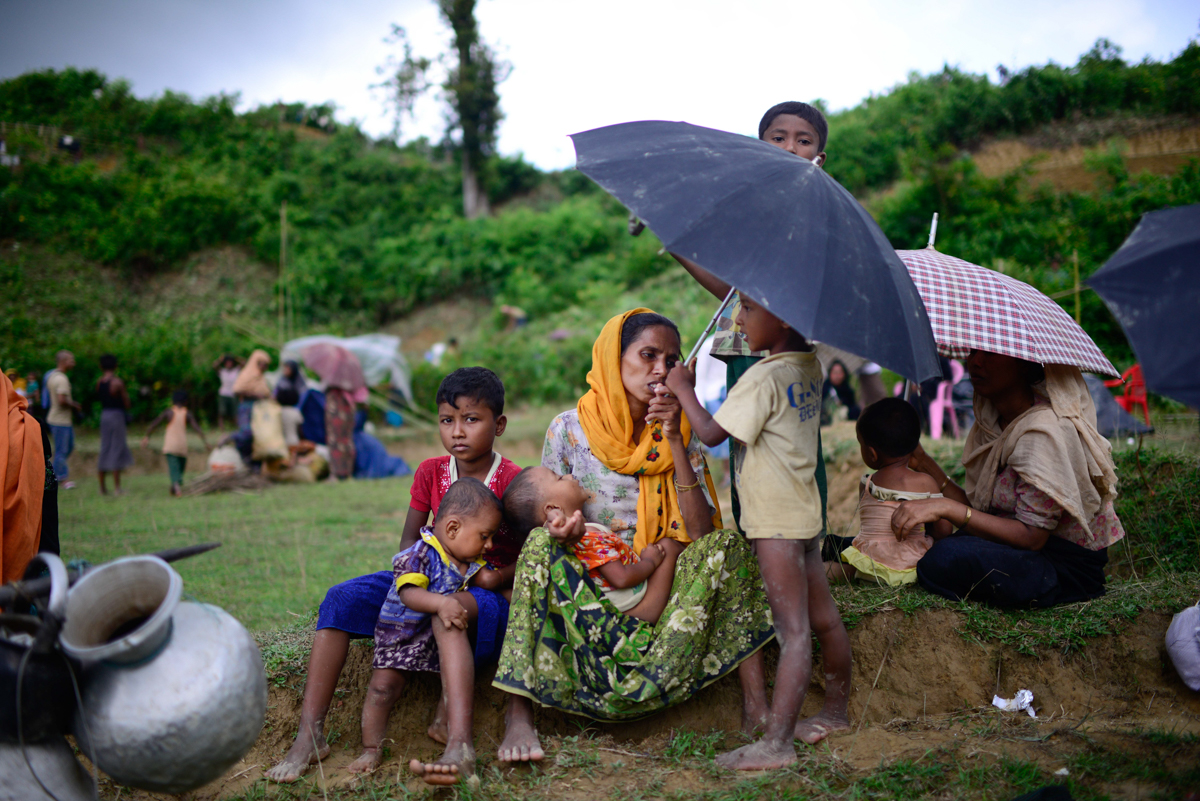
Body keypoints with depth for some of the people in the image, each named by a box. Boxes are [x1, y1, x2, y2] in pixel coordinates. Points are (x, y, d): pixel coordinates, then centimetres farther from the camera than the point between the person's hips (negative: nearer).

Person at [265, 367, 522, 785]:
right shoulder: (430, 472, 7)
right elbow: (409, 542, 7)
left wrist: (496, 578, -23)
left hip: (489, 594, -5)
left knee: (452, 606, -42)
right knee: (342, 599, -16)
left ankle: (447, 723, -30)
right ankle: (310, 735, -23)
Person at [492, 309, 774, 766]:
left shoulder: (679, 434, 3)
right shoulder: (570, 429, -2)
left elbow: (700, 532, -10)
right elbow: (545, 517, 2)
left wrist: (674, 444, -16)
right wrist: (563, 531, -24)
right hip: (583, 589, -2)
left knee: (725, 546, -22)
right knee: (540, 545, -30)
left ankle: (755, 706, -22)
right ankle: (518, 716, -35)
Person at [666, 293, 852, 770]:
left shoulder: (763, 377, -19)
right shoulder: (810, 367, 6)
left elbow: (712, 432, -18)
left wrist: (683, 389, -3)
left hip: (776, 520, -9)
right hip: (804, 511, 9)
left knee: (793, 630, -11)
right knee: (823, 619, 18)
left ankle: (776, 744, -8)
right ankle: (838, 713, 32)